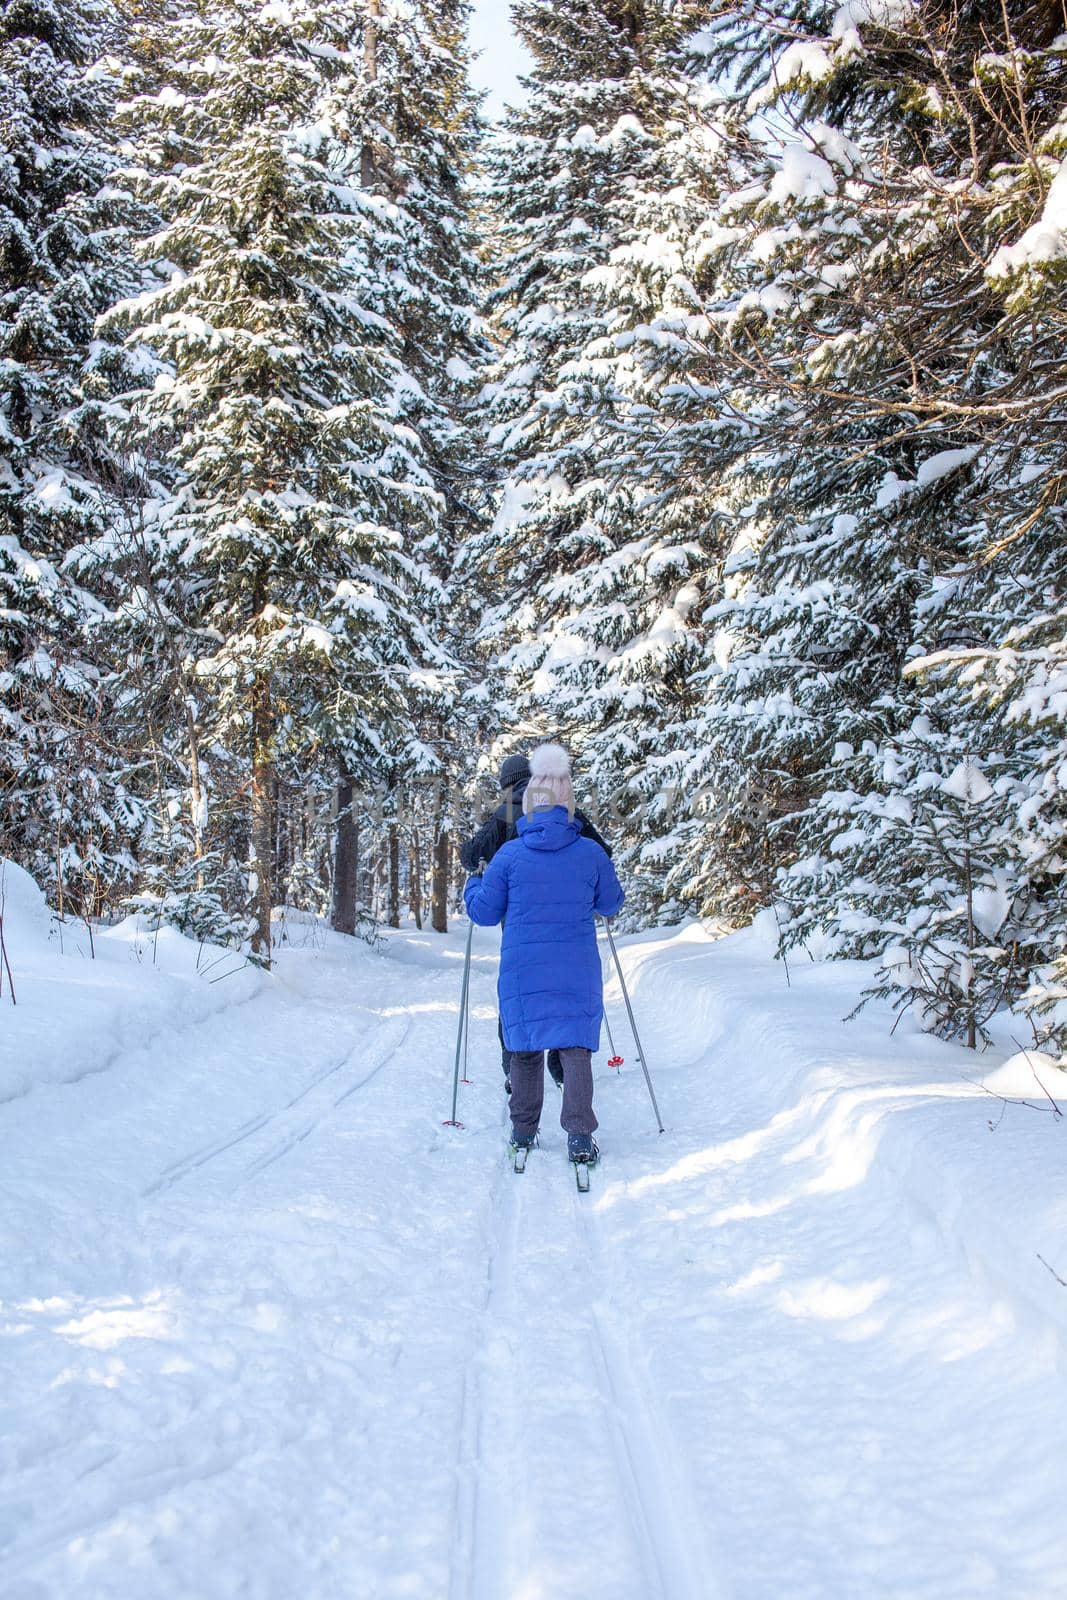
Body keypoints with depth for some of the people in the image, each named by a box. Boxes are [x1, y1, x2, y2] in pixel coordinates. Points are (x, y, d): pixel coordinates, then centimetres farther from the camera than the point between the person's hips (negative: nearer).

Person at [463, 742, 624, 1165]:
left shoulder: (509, 854, -5)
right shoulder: (591, 852, -2)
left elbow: (484, 912, 3)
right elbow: (611, 904, 12)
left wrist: (472, 886, 23)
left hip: (522, 970, 0)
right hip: (577, 971, 0)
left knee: (524, 1046, 12)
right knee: (576, 1046, 2)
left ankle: (523, 1131, 20)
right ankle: (579, 1135, -6)